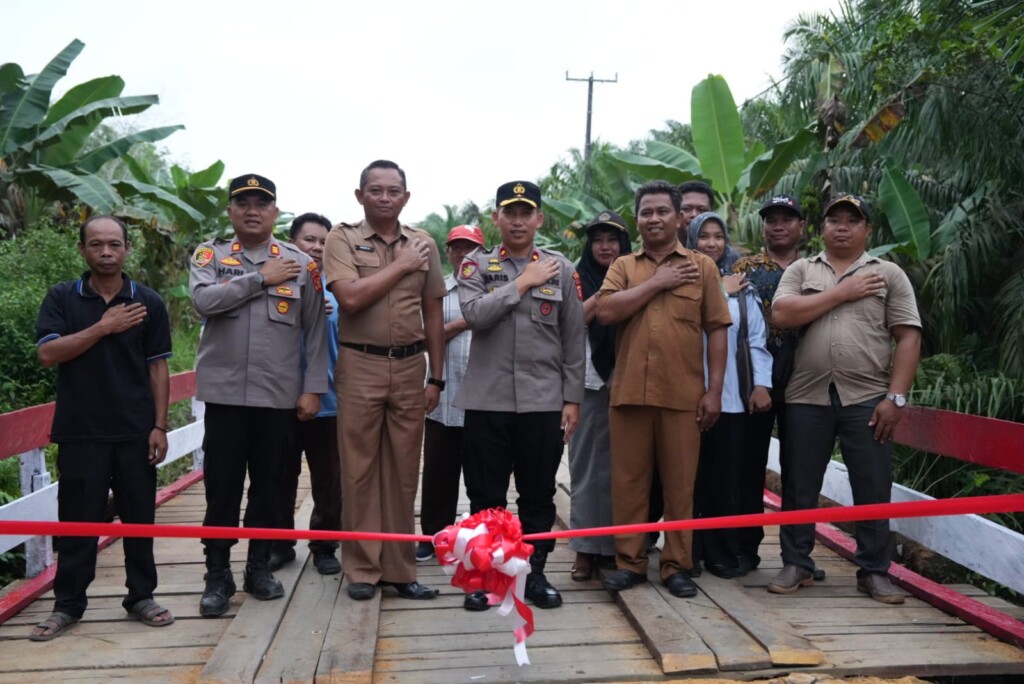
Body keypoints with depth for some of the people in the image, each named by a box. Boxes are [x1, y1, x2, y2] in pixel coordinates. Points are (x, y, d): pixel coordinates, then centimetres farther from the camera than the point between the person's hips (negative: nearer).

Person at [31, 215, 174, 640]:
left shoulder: (148, 302, 3)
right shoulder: (61, 298, 3)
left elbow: (157, 367, 3)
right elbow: (47, 354, -8)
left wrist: (159, 425, -2)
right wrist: (104, 327, -14)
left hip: (135, 431, 1)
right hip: (80, 431, 0)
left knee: (139, 517, 7)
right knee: (77, 519, 6)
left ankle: (141, 596, 20)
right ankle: (68, 604, 19)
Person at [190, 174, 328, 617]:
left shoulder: (301, 263, 5)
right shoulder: (209, 255, 6)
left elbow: (314, 331, 3)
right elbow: (203, 300, -14)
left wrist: (313, 388, -3)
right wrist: (261, 278, -11)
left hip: (280, 395, 1)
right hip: (225, 392, 0)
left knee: (270, 483, 10)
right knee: (222, 484, 5)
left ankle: (260, 566, 25)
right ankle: (217, 574, 18)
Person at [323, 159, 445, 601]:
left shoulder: (424, 243, 9)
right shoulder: (342, 237, 0)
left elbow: (433, 313, 11)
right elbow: (351, 298, -16)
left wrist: (436, 377, 8)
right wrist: (400, 265, -9)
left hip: (410, 367, 3)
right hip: (360, 367, -3)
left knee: (403, 471, 8)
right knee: (359, 470, 5)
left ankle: (399, 568, 19)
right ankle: (362, 568, 17)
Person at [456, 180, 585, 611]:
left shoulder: (562, 269, 6)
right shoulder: (476, 265, 5)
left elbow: (574, 340, 5)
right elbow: (475, 315, -14)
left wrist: (572, 399, 1)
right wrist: (524, 282, -9)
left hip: (544, 401, 1)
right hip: (487, 400, 0)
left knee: (539, 494, 9)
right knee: (485, 495, 7)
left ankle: (536, 574, 23)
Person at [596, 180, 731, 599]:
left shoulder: (702, 266, 8)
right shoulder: (622, 266, 11)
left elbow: (717, 331, 5)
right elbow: (606, 312, -6)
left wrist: (714, 390, -2)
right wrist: (656, 282, -7)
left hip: (683, 394, -1)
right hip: (629, 391, 1)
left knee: (680, 483, 5)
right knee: (628, 481, 6)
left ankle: (676, 565, 18)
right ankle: (629, 561, 19)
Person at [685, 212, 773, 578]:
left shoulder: (741, 286, 11)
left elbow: (757, 338, 7)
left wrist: (761, 384, -2)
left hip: (732, 396, 2)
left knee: (731, 478, 4)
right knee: (693, 476, 5)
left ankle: (727, 553, 16)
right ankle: (691, 551, 16)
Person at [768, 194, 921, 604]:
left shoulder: (888, 274, 8)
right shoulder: (800, 270, 10)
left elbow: (908, 339, 1)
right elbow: (781, 315, -8)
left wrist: (895, 397, -8)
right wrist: (842, 293, -7)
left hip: (867, 399, 0)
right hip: (807, 398, 1)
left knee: (873, 490, 5)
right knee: (799, 488, 7)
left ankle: (874, 571, 19)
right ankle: (796, 565, 19)